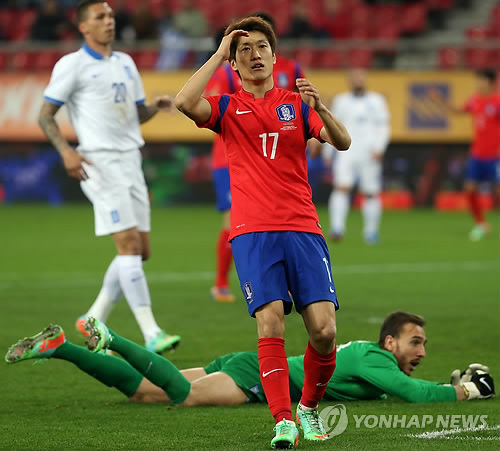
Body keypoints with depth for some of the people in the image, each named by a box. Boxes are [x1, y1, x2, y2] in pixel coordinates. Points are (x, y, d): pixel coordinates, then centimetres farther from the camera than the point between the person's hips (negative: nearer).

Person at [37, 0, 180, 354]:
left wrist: (156, 106, 2)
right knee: (129, 245, -14)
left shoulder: (125, 63, 17)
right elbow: (45, 116, -2)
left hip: (131, 161, 8)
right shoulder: (72, 65, -3)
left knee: (140, 250, 5)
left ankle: (94, 320, 19)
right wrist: (66, 151, -17)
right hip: (100, 163, -8)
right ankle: (151, 334, -17)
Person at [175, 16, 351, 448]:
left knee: (324, 329, -10)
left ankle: (309, 407, 12)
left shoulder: (296, 105, 14)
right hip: (253, 233, -1)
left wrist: (320, 107, -19)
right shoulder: (228, 108, 10)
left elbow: (342, 142, 0)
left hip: (303, 229, 1)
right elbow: (185, 103, -11)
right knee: (271, 324, -18)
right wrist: (218, 54, -5)